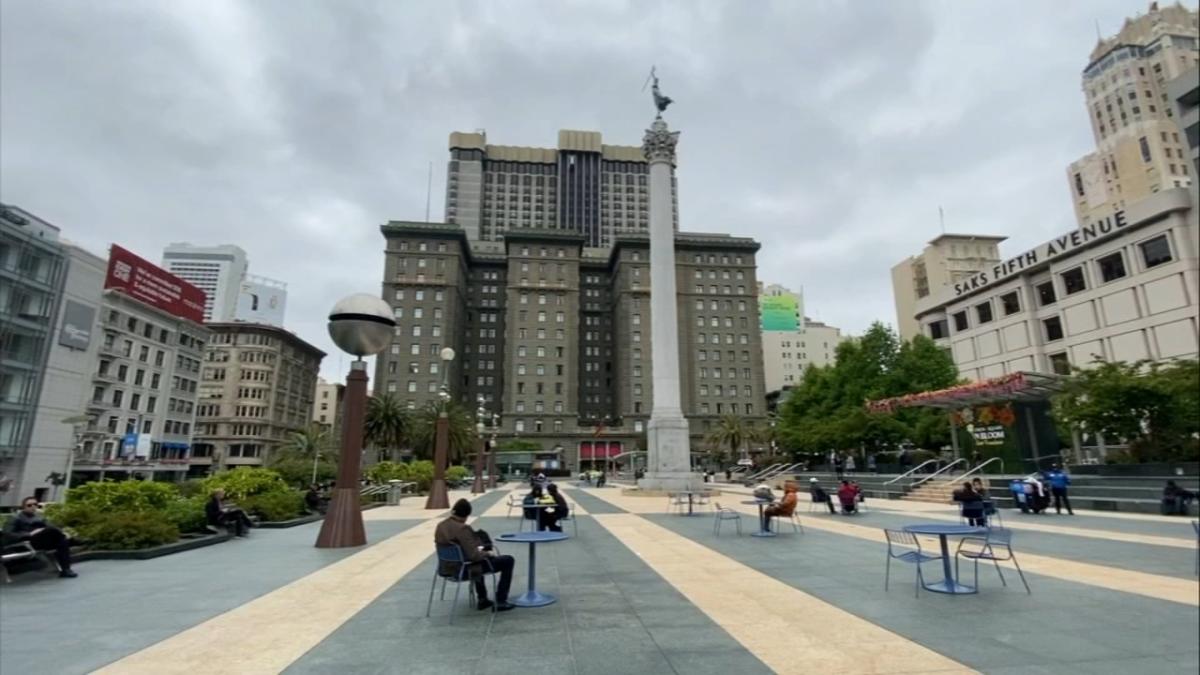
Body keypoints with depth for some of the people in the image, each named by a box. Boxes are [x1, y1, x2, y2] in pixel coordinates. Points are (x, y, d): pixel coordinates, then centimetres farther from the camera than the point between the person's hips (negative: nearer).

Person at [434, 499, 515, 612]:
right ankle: (500, 602, 10)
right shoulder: (462, 528, -27)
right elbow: (474, 555, -27)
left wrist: (477, 549, 12)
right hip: (465, 569, -8)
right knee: (508, 560, 5)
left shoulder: (440, 526, -2)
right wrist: (488, 553, -7)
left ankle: (482, 600, 40)